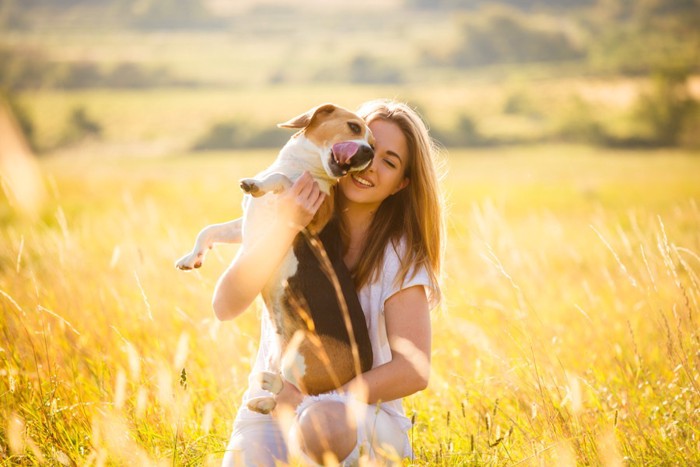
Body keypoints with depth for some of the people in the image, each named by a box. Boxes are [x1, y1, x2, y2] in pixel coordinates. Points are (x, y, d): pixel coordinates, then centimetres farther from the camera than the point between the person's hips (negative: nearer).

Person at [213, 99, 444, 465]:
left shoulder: (399, 254, -7)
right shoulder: (283, 216, -2)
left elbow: (414, 371, -13)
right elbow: (225, 307, -15)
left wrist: (315, 402, -18)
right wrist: (284, 227, -26)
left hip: (364, 417, -2)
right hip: (271, 407, 2)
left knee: (322, 424, -37)